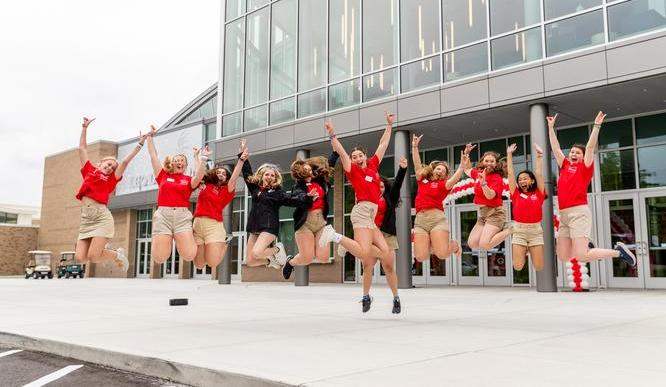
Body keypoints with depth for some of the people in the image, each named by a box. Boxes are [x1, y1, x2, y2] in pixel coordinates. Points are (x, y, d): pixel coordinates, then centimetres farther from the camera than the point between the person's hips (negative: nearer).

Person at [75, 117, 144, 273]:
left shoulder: (111, 179, 12)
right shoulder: (89, 170, 20)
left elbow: (125, 161, 8)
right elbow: (82, 148, 25)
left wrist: (140, 144, 8)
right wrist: (85, 127, 27)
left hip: (101, 216, -3)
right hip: (85, 219, 4)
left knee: (92, 257, -13)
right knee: (80, 258, -6)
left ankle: (117, 255, 17)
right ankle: (101, 249, 24)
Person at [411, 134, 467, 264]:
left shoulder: (443, 184, 12)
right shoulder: (422, 180, 21)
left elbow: (455, 179, -6)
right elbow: (417, 164, 21)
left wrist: (462, 166, -20)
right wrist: (414, 146, 16)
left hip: (437, 218, -2)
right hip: (420, 220, 2)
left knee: (442, 254, -17)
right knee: (420, 257, -12)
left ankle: (453, 244, 19)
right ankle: (430, 244, 23)